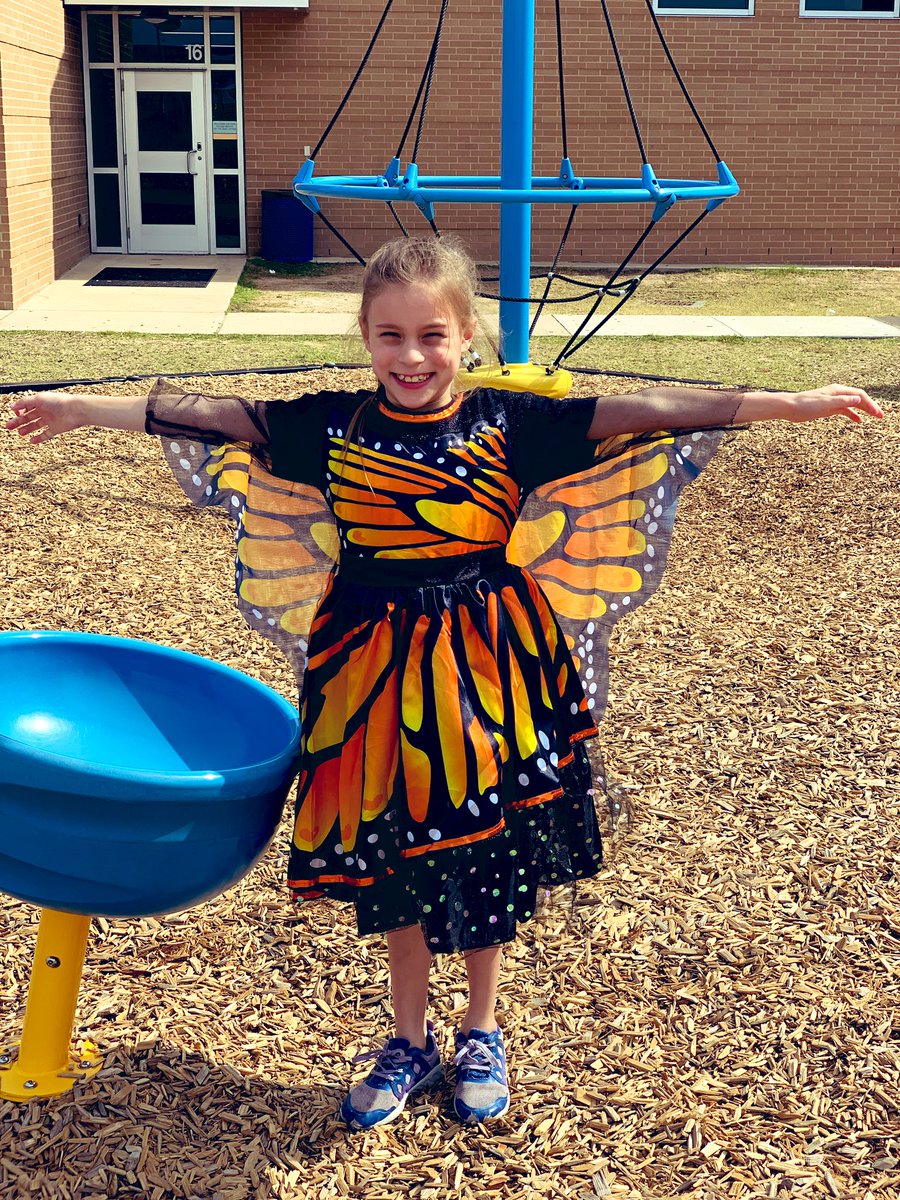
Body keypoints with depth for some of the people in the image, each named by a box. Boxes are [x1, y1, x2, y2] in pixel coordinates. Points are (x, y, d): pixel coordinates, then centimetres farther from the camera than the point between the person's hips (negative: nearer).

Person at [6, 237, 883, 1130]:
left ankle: (482, 1034, 34)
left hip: (487, 667, -1)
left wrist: (786, 403, -17)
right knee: (391, 855, 12)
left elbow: (636, 414, -12)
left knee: (490, 853, 10)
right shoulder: (331, 426, -2)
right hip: (374, 667, 1)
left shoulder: (505, 422, -7)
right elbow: (212, 419, 3)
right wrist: (82, 408, 5)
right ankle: (409, 1043, 32)